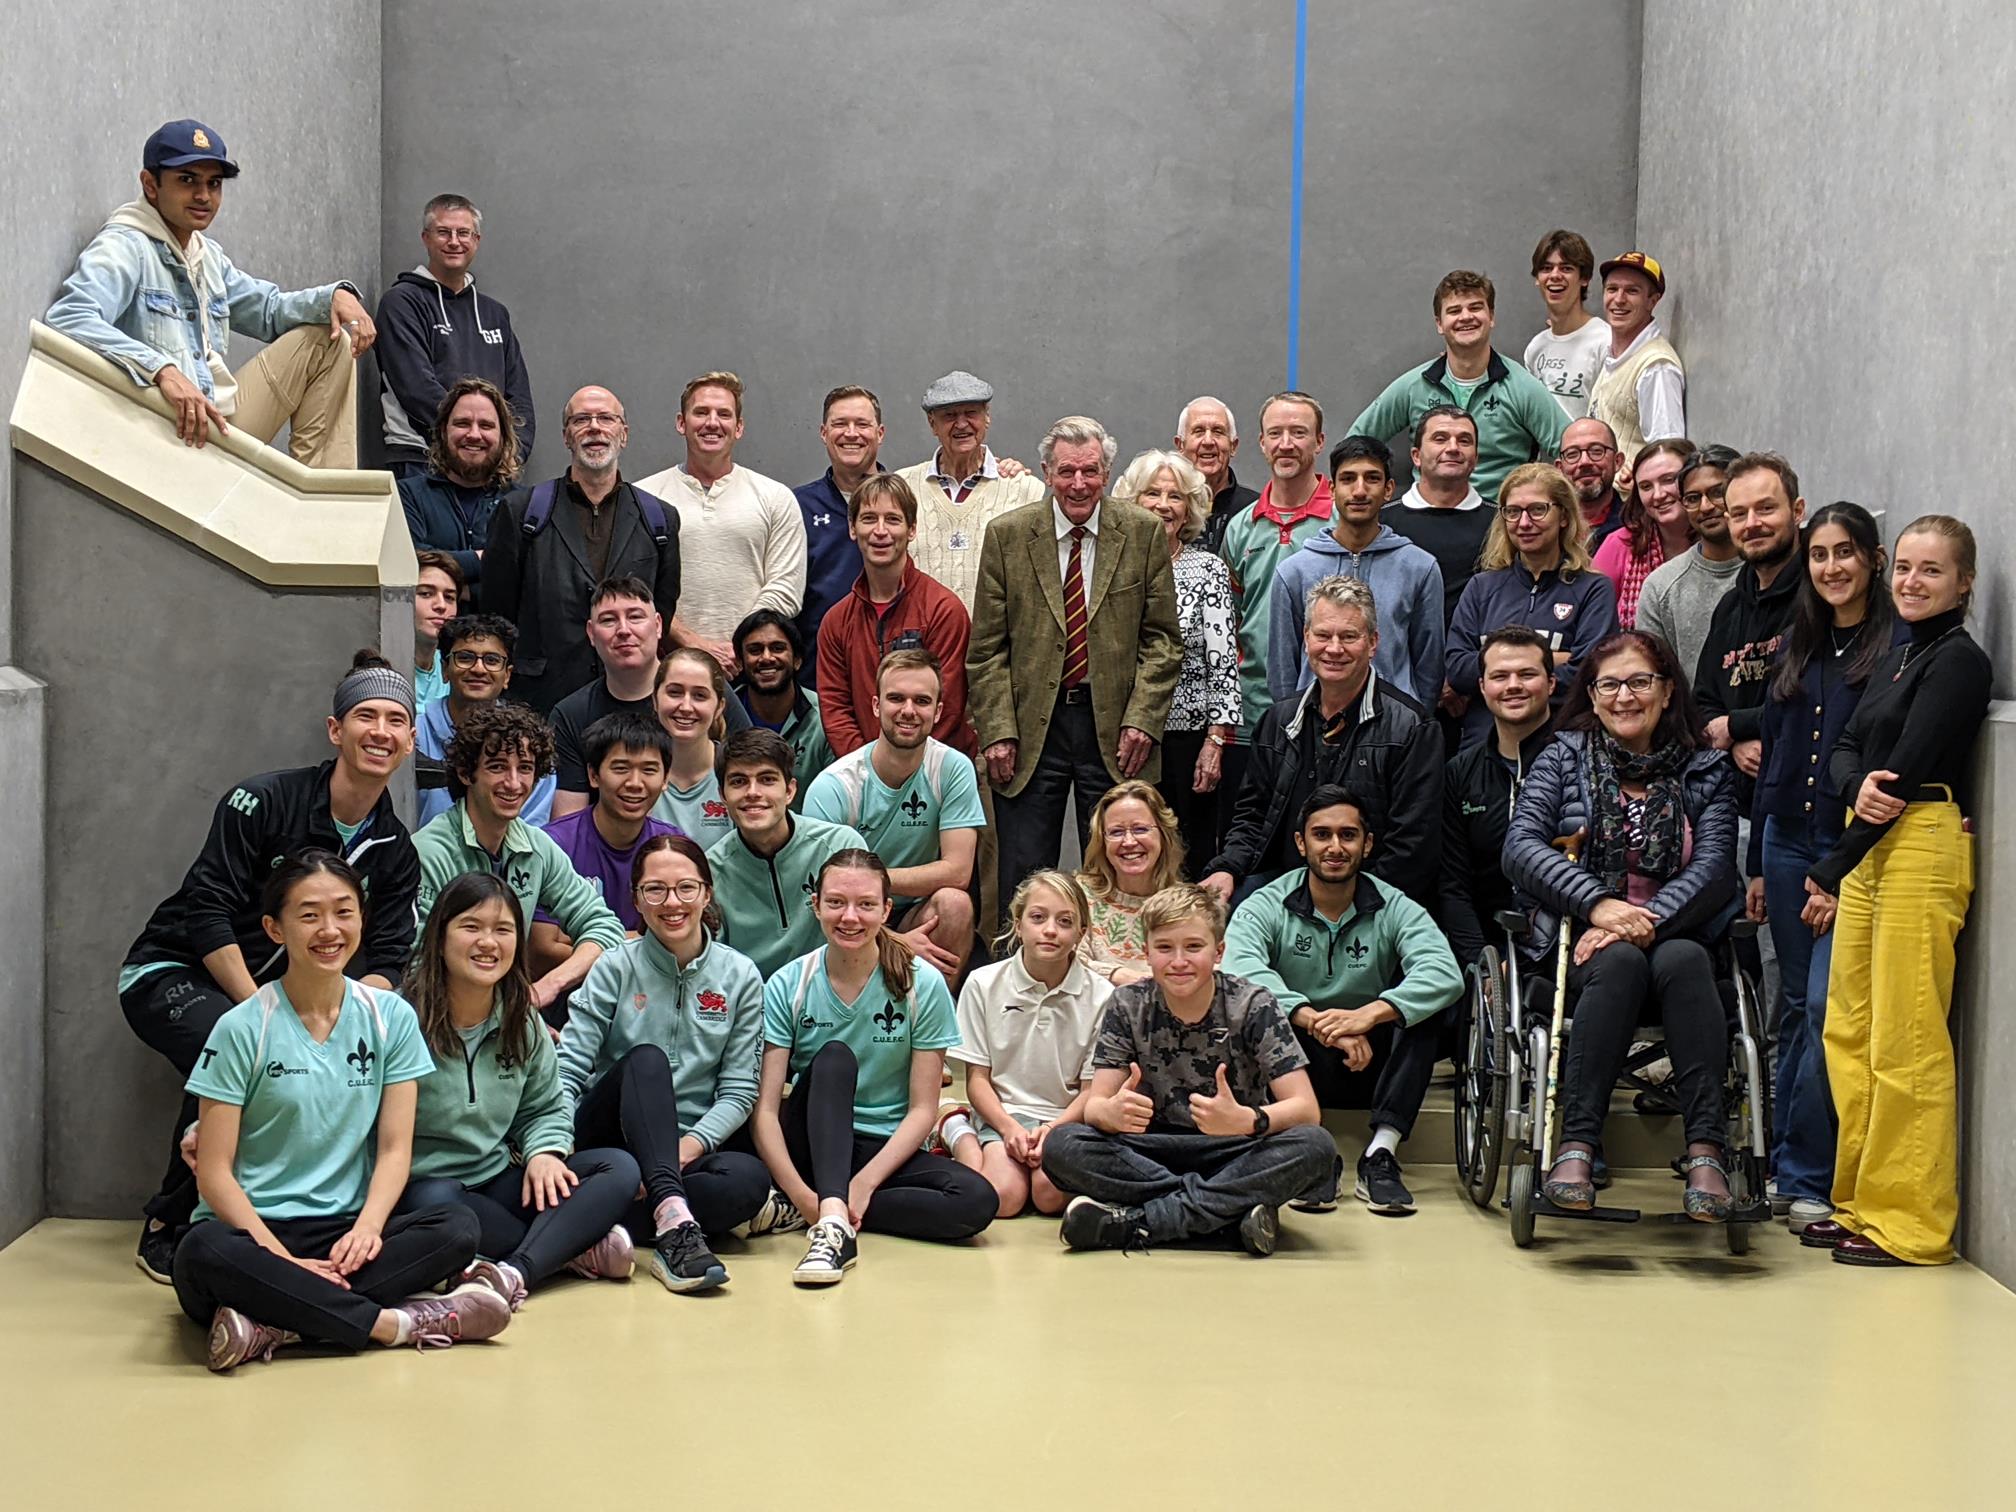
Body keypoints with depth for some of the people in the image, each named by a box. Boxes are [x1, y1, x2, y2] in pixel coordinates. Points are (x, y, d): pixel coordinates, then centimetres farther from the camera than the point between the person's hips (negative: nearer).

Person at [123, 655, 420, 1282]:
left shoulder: (396, 852, 1)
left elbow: (384, 964, -4)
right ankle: (168, 1224, -17)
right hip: (171, 973, -5)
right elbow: (207, 913, -20)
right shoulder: (264, 800, -15)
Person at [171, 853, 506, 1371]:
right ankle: (395, 1323, -31)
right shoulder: (244, 1029, -3)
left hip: (344, 1233, 3)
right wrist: (286, 1261, -19)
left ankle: (277, 1325, -31)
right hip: (254, 1230, -3)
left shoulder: (391, 1017, 6)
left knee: (459, 1227, -25)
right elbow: (214, 1172, -7)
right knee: (204, 1253, -37)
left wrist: (366, 1227, -17)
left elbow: (395, 1148, 4)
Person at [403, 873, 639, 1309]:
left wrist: (545, 1152, -4)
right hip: (421, 1186, -6)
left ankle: (515, 1273, -35)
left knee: (619, 1168, -13)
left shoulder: (524, 1022, 10)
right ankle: (573, 1249, -23)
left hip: (498, 1183, 6)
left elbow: (546, 1108, 17)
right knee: (435, 1201, -42)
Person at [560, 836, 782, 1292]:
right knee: (646, 1059, -32)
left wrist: (688, 1146, -16)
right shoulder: (617, 967, 2)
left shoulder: (741, 976, 5)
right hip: (611, 1138, -1)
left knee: (750, 1178, -32)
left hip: (694, 1147, 1)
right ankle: (673, 1216, -49)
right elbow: (569, 1069, -6)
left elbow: (738, 1091, 1)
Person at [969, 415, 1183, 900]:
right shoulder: (1006, 535, 3)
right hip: (1031, 727, 0)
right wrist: (997, 731, -6)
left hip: (1115, 728, 0)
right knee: (1022, 886, 3)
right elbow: (987, 647, 2)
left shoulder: (1144, 533, 3)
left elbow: (1163, 639, 4)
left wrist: (1142, 720, -7)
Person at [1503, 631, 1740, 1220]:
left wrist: (1647, 921, -21)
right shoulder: (1564, 758, 12)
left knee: (1683, 961, -34)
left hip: (1673, 934, 1)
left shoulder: (1706, 770, 13)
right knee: (1620, 963, -35)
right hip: (1579, 935, -1)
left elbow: (1714, 868, -2)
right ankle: (1576, 1144, -37)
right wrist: (1599, 903, -19)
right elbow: (1520, 846, -3)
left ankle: (1706, 1150, -39)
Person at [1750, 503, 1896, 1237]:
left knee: (1825, 1006, -9)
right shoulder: (1798, 647, 14)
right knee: (1796, 1005, 11)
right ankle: (1780, 1160, 19)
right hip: (1788, 842, 6)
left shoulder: (1898, 647, -6)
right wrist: (1758, 862, 16)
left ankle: (1807, 1177, -2)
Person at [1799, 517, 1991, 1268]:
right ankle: (1862, 1202, 19)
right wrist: (1859, 783, -13)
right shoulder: (1895, 659, 19)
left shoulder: (1959, 660, -8)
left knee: (1905, 1043, -7)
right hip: (1869, 848, 9)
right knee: (1848, 1033, 10)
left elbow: (1910, 770, -13)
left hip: (1922, 847, -9)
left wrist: (1833, 869, -10)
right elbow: (1845, 749, 13)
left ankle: (1910, 1223, -1)